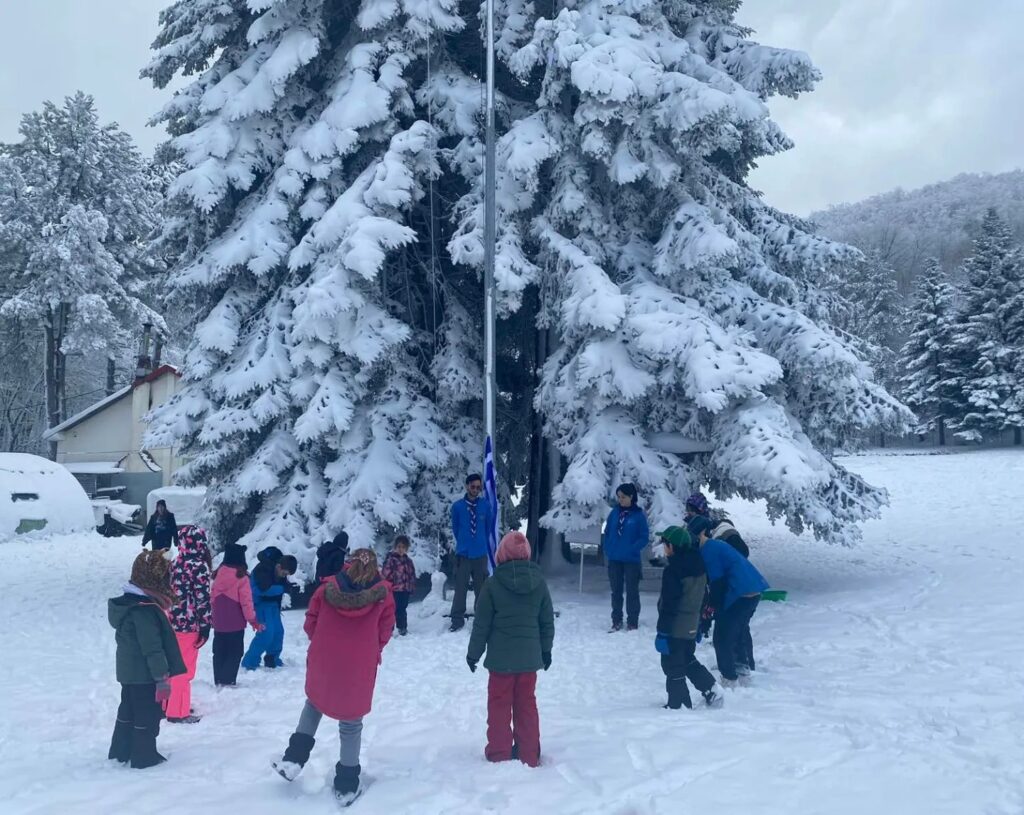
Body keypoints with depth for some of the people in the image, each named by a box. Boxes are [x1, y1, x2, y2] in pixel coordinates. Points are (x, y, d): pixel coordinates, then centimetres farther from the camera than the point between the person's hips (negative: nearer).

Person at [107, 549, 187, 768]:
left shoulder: (128, 602, 6)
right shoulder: (145, 610, -26)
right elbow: (152, 647, -26)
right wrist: (163, 676, -20)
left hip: (129, 672, 10)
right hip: (145, 675, -10)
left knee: (128, 711, 20)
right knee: (147, 716, 3)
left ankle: (120, 752, 31)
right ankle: (144, 757, 13)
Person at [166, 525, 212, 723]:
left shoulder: (175, 564, 6)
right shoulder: (199, 567, -16)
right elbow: (202, 598, -17)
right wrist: (205, 626, -12)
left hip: (173, 620, 7)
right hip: (189, 623, -7)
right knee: (184, 668, 2)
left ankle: (171, 703, 31)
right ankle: (178, 711, 9)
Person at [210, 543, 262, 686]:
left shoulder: (218, 574, 2)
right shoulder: (241, 577, -16)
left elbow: (212, 597, 11)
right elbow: (246, 601, -14)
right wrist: (253, 620, -4)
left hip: (219, 622, 5)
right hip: (235, 623, -5)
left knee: (219, 652, 15)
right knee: (234, 652, 4)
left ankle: (218, 680, 20)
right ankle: (228, 681, 0)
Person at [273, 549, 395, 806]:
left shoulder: (328, 587, -7)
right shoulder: (383, 593, -10)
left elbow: (310, 624, 0)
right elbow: (385, 632, -1)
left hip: (322, 662, 2)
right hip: (360, 669, -1)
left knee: (315, 701, 30)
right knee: (351, 724, 14)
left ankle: (293, 759, 21)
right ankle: (346, 785, 21)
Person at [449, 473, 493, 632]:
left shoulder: (485, 505, -2)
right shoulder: (457, 506, -5)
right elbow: (455, 528, 8)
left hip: (480, 554, 1)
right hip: (463, 553, -1)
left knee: (481, 588, 8)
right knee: (460, 588, 1)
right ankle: (457, 619, 8)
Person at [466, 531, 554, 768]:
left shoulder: (493, 584, -12)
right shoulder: (538, 582, -2)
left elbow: (481, 624, -8)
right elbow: (547, 621, 5)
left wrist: (474, 653, 4)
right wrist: (546, 650, 18)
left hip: (501, 657, -3)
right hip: (529, 657, 3)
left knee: (499, 705, 8)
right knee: (527, 704, 13)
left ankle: (499, 754, 13)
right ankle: (529, 755, 18)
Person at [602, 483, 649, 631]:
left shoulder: (639, 515, -7)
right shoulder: (614, 513, 5)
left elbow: (644, 537, -8)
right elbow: (607, 533, 11)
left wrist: (632, 549, -18)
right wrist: (608, 550, -1)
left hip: (631, 560, -4)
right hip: (614, 559, 4)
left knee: (632, 591, 4)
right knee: (616, 591, 11)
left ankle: (632, 622, 10)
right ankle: (616, 621, 20)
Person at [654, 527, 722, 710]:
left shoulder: (672, 571, -22)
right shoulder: (698, 566, 5)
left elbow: (668, 604, -21)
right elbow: (701, 599, 14)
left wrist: (662, 632, -17)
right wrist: (699, 625, 23)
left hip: (675, 629, -8)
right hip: (691, 627, 9)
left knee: (673, 667, 3)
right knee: (688, 661, 24)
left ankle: (678, 705, 8)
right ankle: (711, 692, 22)